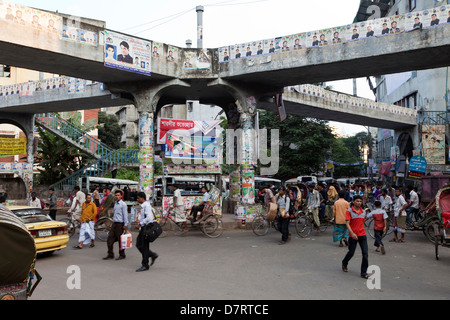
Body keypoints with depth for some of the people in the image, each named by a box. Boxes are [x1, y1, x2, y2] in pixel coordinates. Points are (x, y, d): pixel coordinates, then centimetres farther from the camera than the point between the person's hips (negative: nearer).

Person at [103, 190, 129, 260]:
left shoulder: (123, 204, -10)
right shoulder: (115, 203, 13)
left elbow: (125, 215, -12)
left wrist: (125, 225, -15)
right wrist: (113, 219, 17)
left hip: (120, 224, -8)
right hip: (114, 223, 8)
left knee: (120, 240, 1)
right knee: (110, 239, 6)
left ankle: (122, 255, 13)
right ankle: (110, 255, 15)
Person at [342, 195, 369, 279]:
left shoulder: (363, 212, 7)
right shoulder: (349, 211, -8)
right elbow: (347, 223, -15)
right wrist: (352, 233, -27)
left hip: (362, 235, 4)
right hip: (353, 235, -4)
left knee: (365, 253, -4)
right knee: (351, 252, 10)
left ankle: (364, 273, 5)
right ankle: (344, 263, 41)